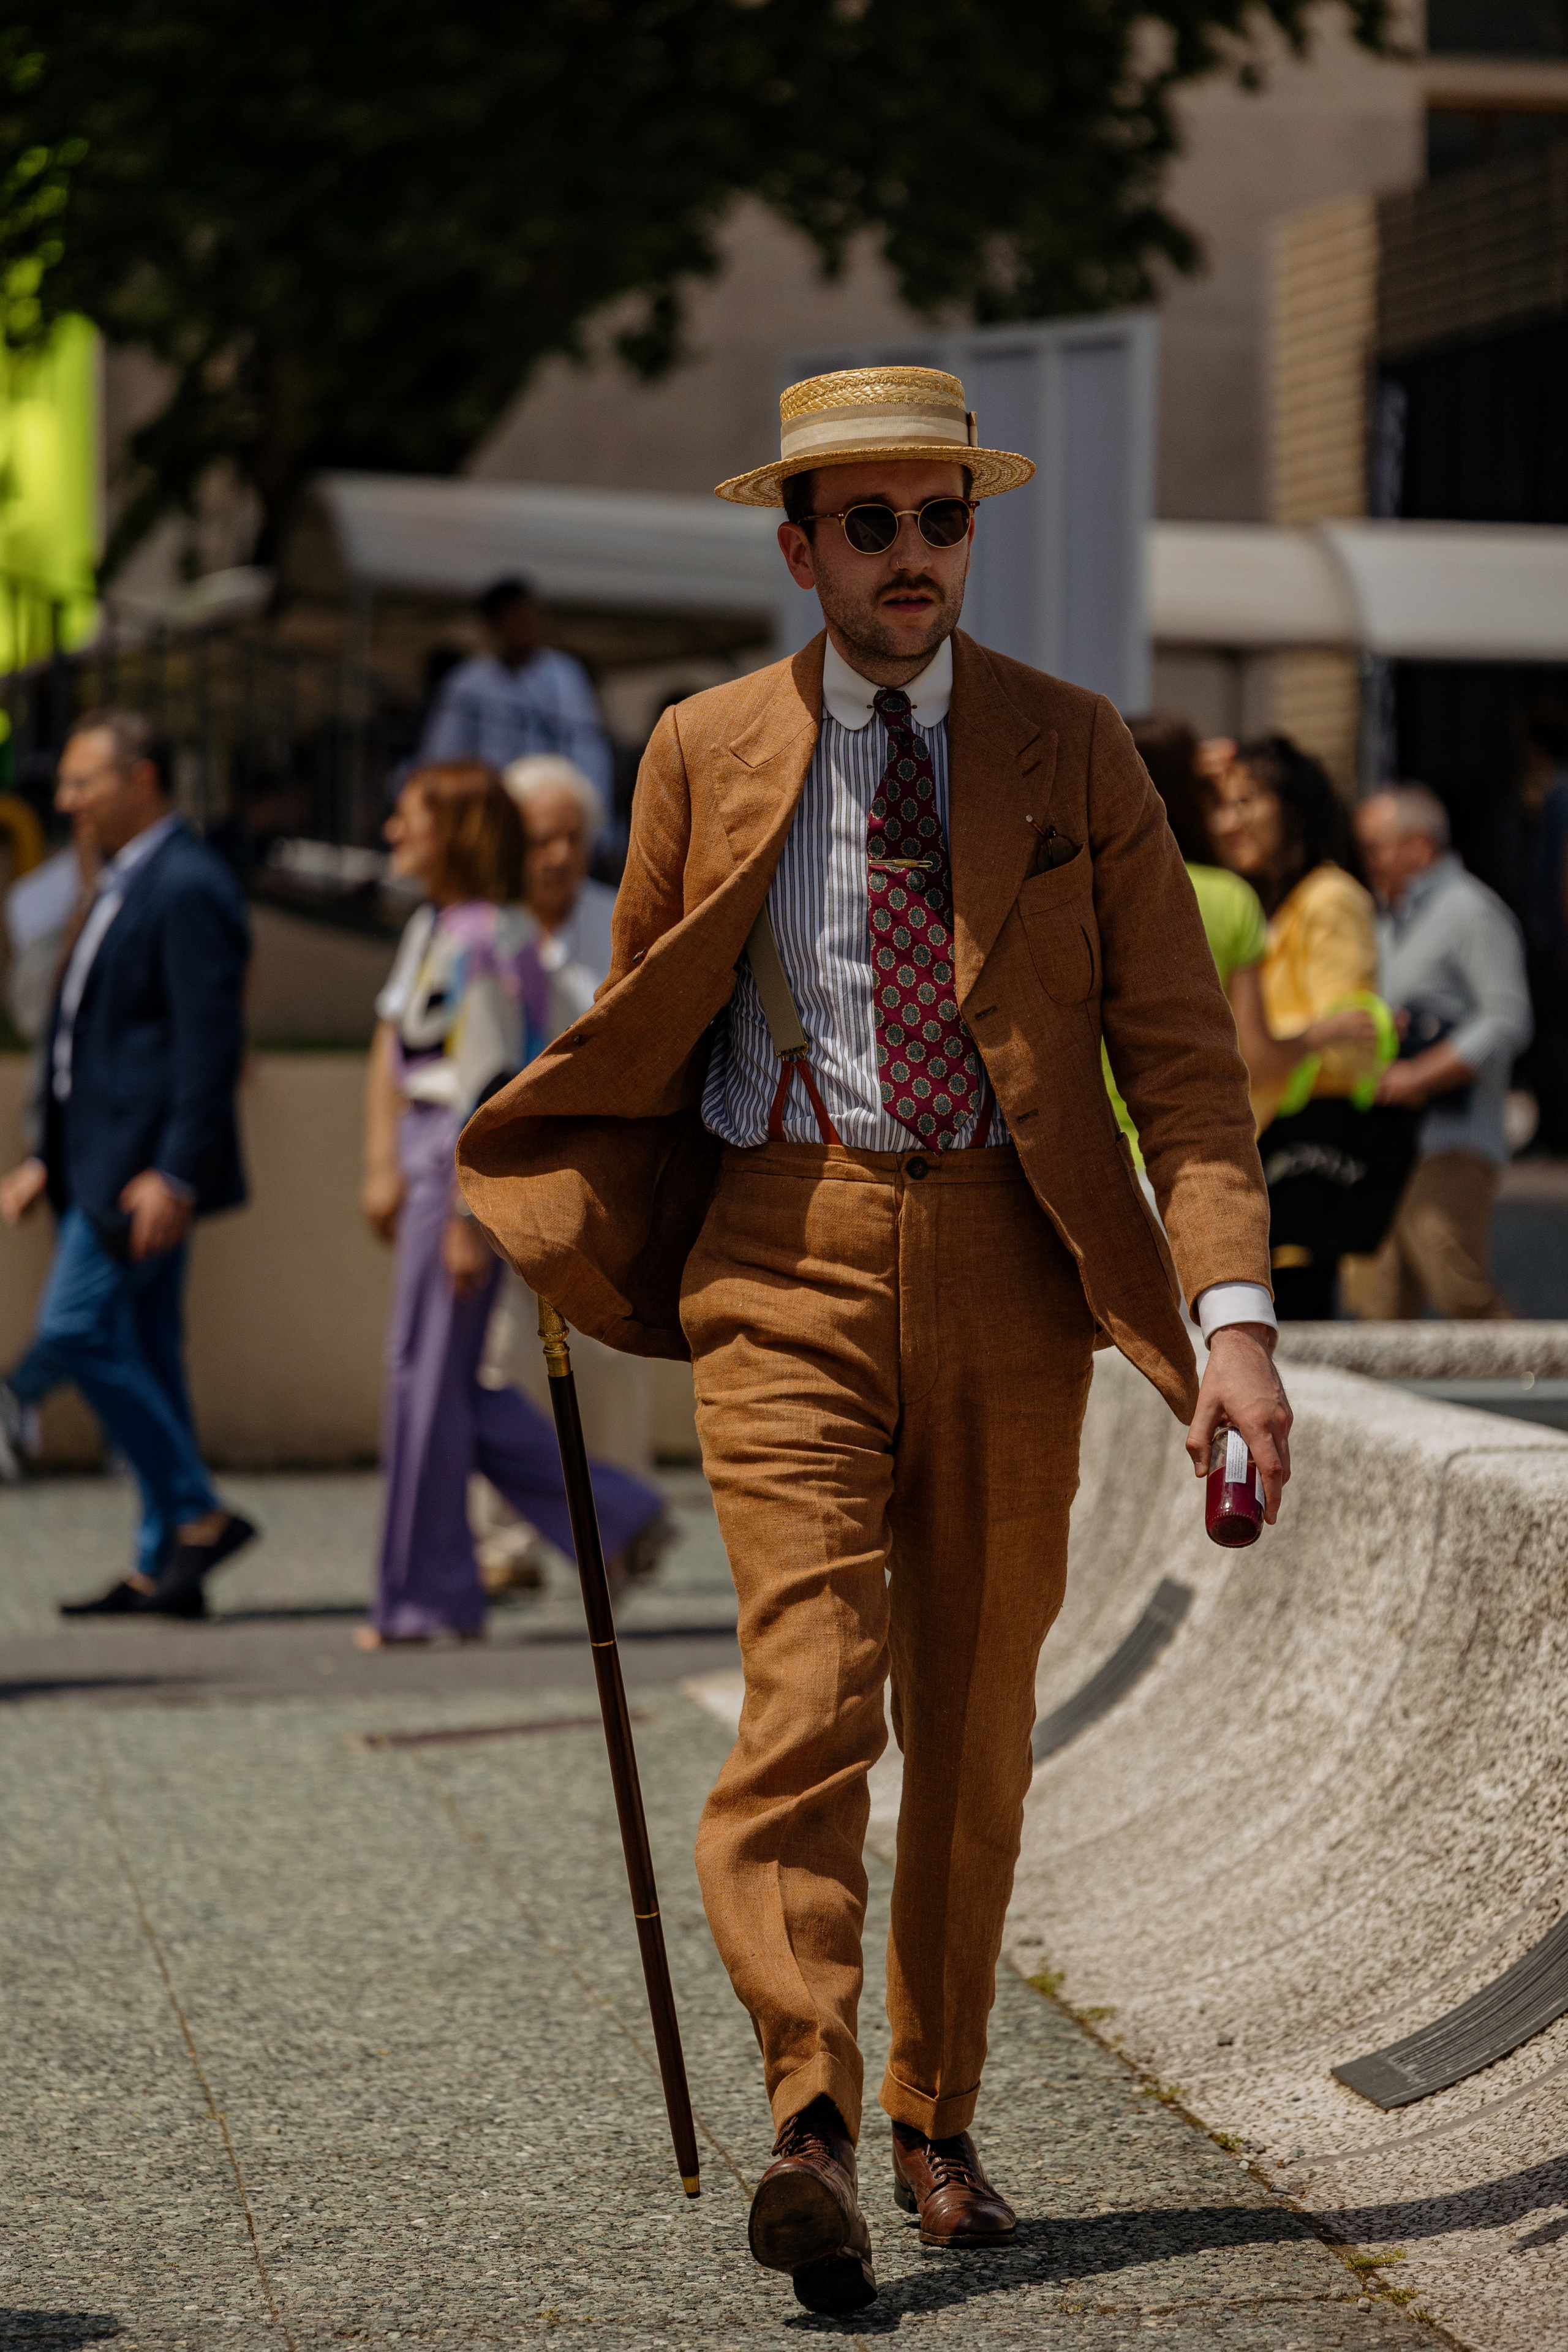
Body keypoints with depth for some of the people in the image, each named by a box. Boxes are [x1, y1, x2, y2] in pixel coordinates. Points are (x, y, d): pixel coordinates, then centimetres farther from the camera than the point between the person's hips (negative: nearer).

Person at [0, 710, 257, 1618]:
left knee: (77, 1329, -14)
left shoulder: (188, 888, -13)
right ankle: (167, 1567, 11)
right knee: (139, 1353, 9)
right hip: (107, 1162, 10)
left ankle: (198, 1516, -7)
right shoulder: (125, 886, 19)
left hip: (147, 1164, -10)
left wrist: (174, 1173, -24)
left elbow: (210, 1042, -19)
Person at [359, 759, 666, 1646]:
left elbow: (488, 1085, -19)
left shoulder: (483, 942, -16)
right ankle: (614, 1515, 15)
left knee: (430, 1377, -2)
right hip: (430, 1161, 10)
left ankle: (425, 1597, 7)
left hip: (472, 1171, -10)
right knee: (450, 1381, 12)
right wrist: (385, 1167, 16)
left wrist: (467, 1219, -20)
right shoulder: (432, 930, 13)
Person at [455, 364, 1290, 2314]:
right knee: (809, 1688, -16)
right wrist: (576, 1242, 10)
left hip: (1007, 1269, 1)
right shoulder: (706, 752, 6)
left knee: (975, 1727, 8)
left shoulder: (1070, 752, 5)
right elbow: (644, 1035, 18)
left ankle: (937, 2125, 21)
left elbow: (1178, 1043, 0)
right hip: (785, 1257, -1)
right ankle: (811, 2130, -23)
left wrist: (1234, 1310, -11)